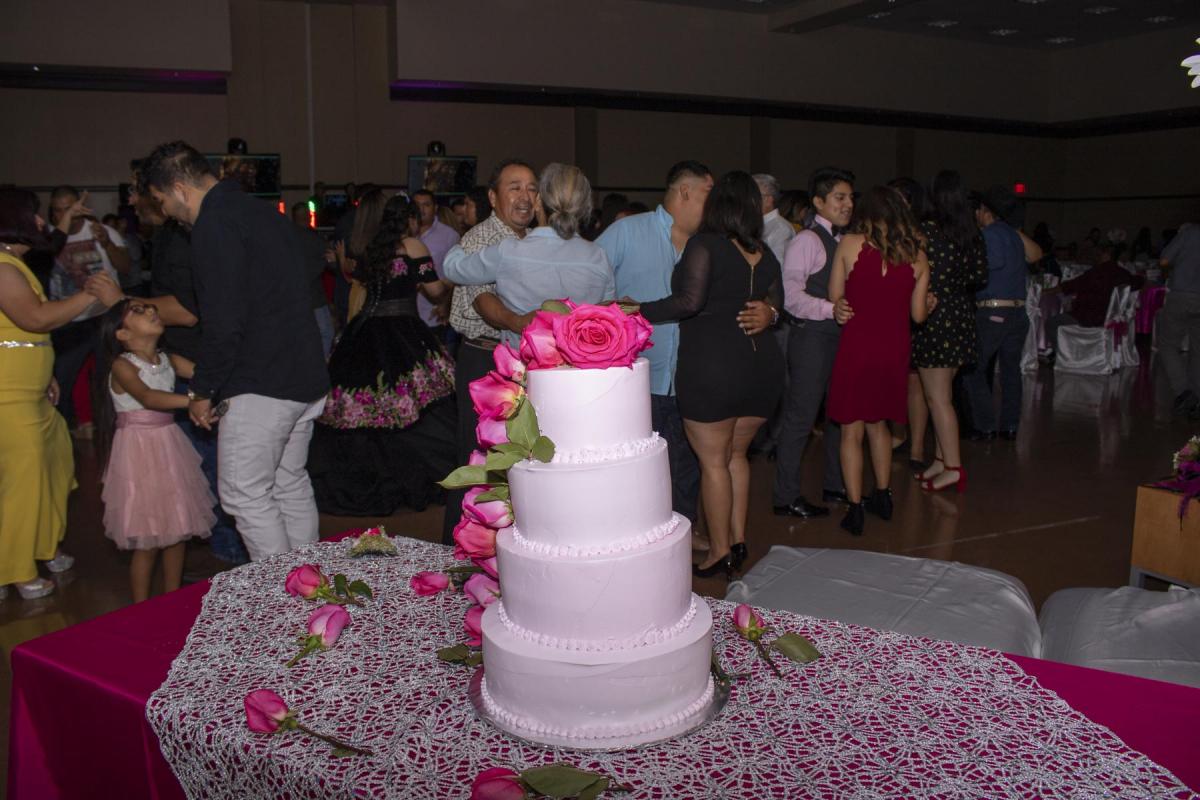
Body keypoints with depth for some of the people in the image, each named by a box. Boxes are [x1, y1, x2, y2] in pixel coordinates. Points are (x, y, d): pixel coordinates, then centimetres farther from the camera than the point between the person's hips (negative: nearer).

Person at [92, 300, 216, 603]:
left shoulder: (168, 360, 8)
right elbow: (147, 397, -30)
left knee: (177, 531, 12)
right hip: (140, 452, -6)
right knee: (147, 541, -1)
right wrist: (191, 401, -44)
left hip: (170, 449, 6)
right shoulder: (121, 366, -12)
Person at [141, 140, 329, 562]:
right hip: (306, 377, 10)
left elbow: (224, 322, -20)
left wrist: (202, 390, -7)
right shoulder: (268, 214, 16)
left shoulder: (214, 224, -13)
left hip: (259, 385, -10)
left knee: (245, 495, 0)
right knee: (291, 486, 17)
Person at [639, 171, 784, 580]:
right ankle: (738, 541, 23)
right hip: (762, 364, 7)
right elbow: (773, 307, 20)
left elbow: (690, 301, -19)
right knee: (735, 454, 18)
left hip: (711, 366, -7)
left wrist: (639, 311, -13)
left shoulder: (705, 245, -8)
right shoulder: (765, 254, 13)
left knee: (713, 461, 3)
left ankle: (720, 554, 12)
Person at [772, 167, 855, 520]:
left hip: (841, 335, 8)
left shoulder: (845, 242, 13)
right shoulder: (806, 241, -9)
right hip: (812, 336, -8)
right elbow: (791, 295, -17)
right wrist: (831, 310, -25)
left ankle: (835, 484, 32)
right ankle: (786, 496, 7)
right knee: (800, 418, -3)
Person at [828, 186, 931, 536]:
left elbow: (835, 297, 0)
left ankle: (855, 509, 9)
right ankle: (882, 497, 31)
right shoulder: (917, 255, 2)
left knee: (852, 431, 6)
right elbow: (918, 314, 6)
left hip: (857, 345, -3)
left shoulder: (850, 244, -6)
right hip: (895, 349, 4)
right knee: (878, 423, 22)